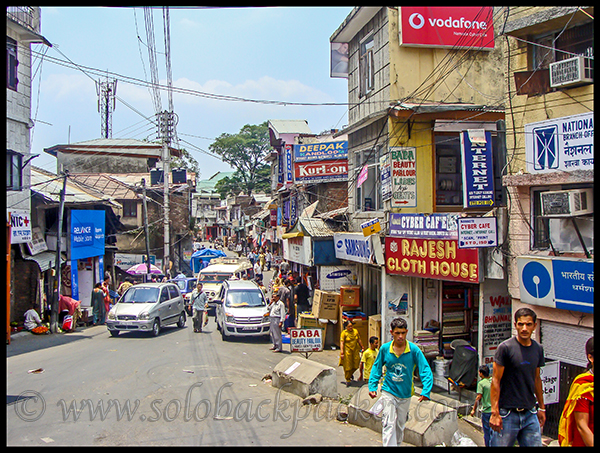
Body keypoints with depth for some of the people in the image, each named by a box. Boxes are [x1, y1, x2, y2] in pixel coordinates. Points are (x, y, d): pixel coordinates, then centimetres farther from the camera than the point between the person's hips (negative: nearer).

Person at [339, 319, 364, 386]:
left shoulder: (355, 331, 5)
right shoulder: (344, 333, -9)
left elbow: (359, 340, 16)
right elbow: (341, 343, -13)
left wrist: (362, 347, 20)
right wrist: (341, 352, -19)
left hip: (355, 350, 4)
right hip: (347, 351, -4)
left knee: (356, 364, 7)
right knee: (347, 366, 1)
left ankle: (350, 373, 37)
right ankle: (348, 379, 16)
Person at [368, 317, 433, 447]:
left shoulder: (414, 350, -12)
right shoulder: (384, 348, -8)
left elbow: (425, 370, -13)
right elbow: (376, 368, 3)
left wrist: (426, 391, -24)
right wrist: (372, 386, -5)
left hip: (405, 394, 1)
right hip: (388, 392, -1)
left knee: (400, 425, 17)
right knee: (389, 425, -10)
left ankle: (397, 444, 38)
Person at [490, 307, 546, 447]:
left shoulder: (538, 349, 8)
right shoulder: (505, 347, -10)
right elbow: (495, 380, -10)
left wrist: (541, 407, 20)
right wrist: (495, 413, -15)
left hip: (530, 414, 5)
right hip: (507, 413, -5)